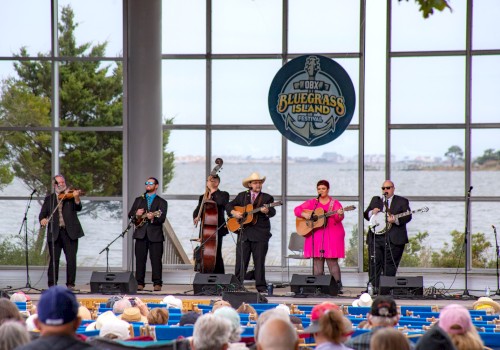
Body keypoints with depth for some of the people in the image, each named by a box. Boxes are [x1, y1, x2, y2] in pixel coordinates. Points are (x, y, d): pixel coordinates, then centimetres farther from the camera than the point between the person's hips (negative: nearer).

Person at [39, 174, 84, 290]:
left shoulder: (71, 195, 9)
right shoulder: (49, 199, 15)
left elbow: (78, 208, -6)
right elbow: (42, 214, 10)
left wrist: (76, 198, -25)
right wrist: (43, 219, -13)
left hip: (69, 232, -1)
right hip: (54, 233, 1)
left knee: (71, 259, -5)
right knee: (54, 259, -1)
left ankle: (70, 284, 2)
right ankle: (52, 284, 5)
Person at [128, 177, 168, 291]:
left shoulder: (161, 202, 7)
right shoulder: (138, 200, 17)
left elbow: (162, 218, -6)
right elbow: (130, 214, 13)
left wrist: (153, 218, -26)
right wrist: (136, 214, -8)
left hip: (155, 234, -3)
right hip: (141, 234, 3)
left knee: (156, 260, -5)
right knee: (140, 259, 1)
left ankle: (157, 283, -2)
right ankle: (139, 283, 3)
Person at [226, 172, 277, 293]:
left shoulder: (267, 198, 7)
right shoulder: (242, 196, 14)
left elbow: (273, 212, -6)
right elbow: (229, 205, 17)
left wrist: (267, 211, -29)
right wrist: (233, 212, -4)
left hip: (260, 234, -2)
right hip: (244, 233, 2)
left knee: (259, 261, 0)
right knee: (241, 260, 2)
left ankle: (261, 286, 4)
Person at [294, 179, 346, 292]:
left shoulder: (335, 203, 7)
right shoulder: (312, 203, 14)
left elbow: (338, 218, -7)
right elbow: (297, 209, 12)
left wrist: (340, 215, -30)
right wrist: (304, 214, -7)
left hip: (332, 236, -3)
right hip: (316, 236, 3)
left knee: (332, 262, -8)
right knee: (317, 261, 0)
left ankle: (338, 287, -6)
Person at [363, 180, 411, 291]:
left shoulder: (402, 201, 8)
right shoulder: (375, 200, 19)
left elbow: (408, 216, -3)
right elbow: (366, 214, 18)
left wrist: (395, 220, -21)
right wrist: (372, 213, -5)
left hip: (394, 239, -3)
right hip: (375, 237, 3)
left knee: (390, 265, -2)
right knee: (374, 263, -3)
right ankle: (373, 286, -1)